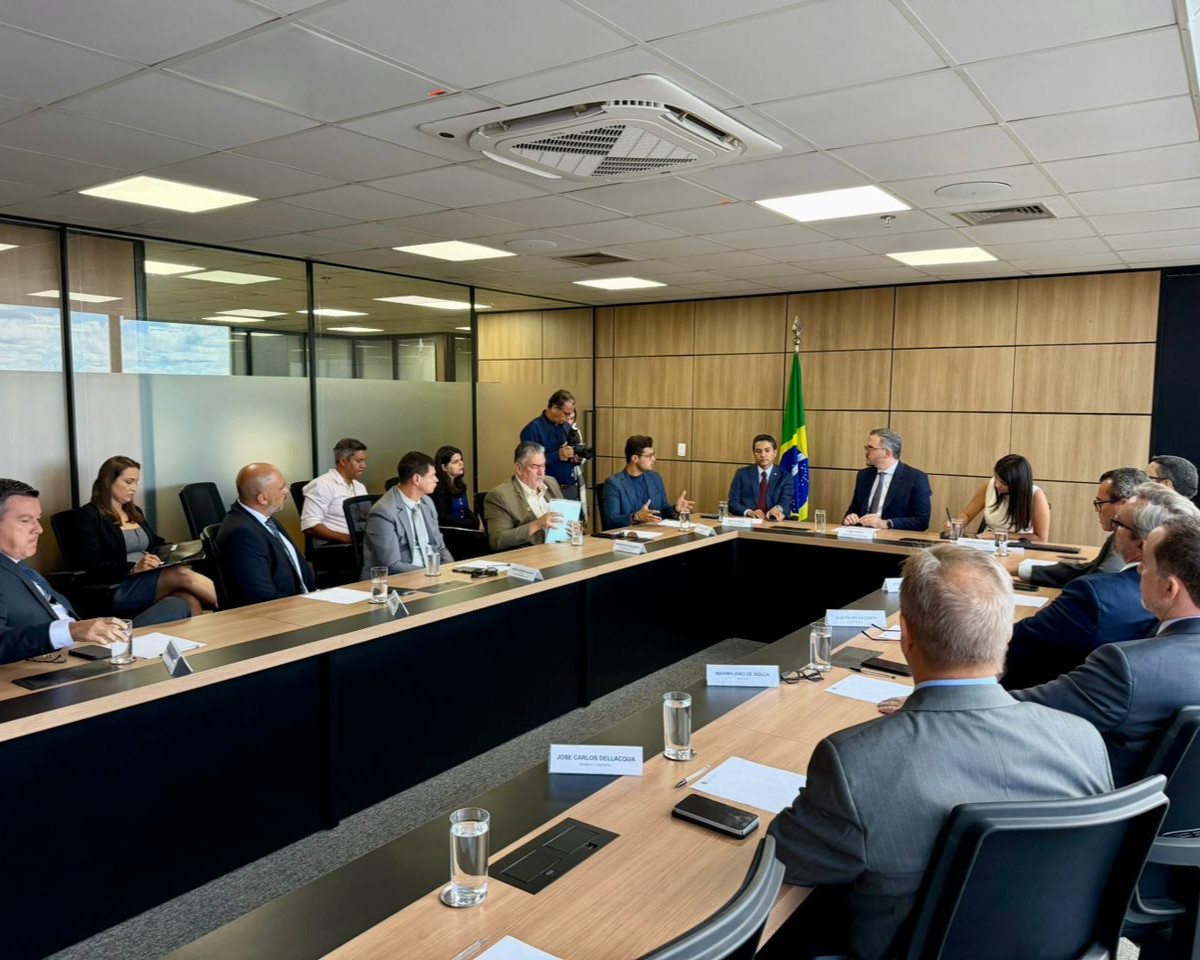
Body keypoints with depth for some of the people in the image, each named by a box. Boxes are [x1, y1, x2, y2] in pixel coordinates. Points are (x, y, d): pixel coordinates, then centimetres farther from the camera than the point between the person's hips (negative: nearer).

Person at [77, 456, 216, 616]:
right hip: (117, 589, -6)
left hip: (150, 578, 6)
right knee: (183, 575, -32)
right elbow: (94, 567, -10)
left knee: (191, 601, -30)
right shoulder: (89, 515, 0)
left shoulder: (135, 511, 22)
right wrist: (135, 568, -24)